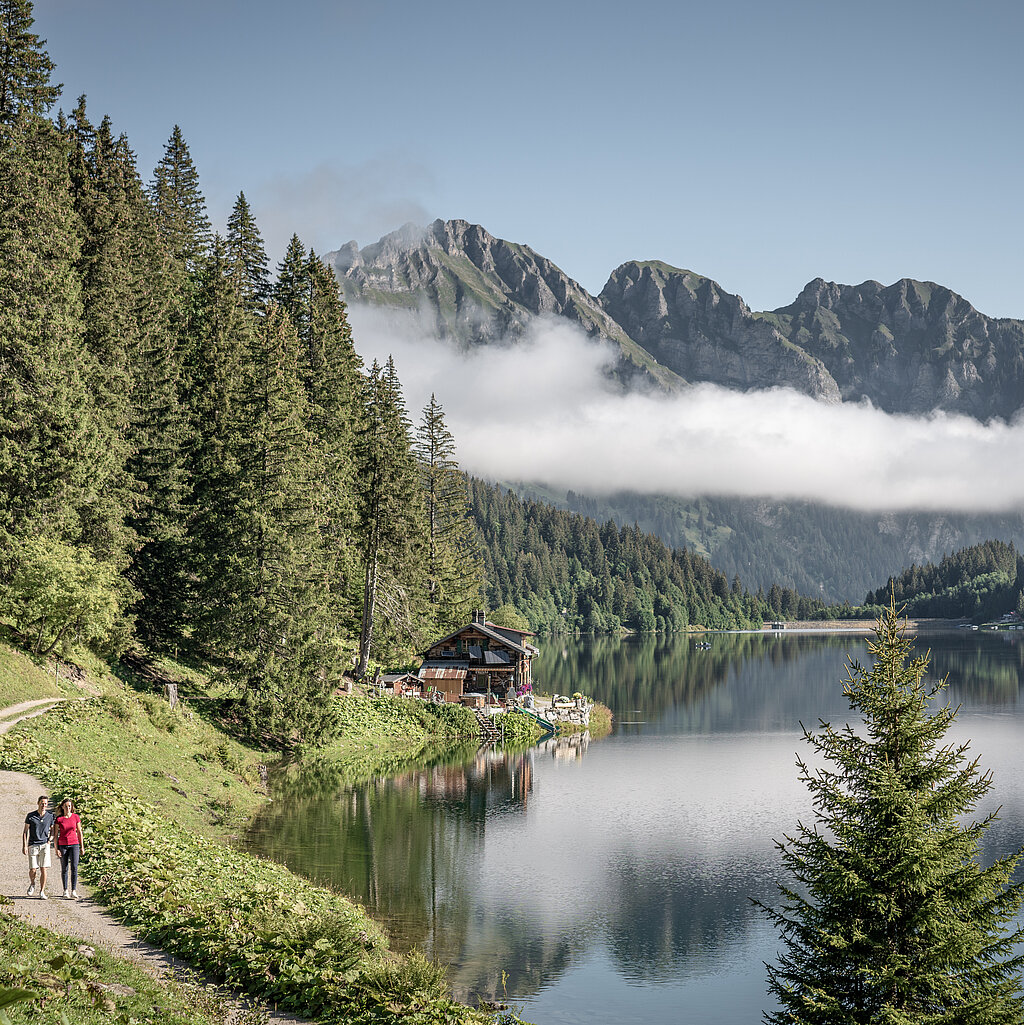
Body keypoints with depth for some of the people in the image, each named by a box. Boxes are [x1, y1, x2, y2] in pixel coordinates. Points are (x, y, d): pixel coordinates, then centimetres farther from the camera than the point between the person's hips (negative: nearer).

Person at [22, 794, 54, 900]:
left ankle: (42, 892, 0)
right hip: (33, 846, -1)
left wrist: (49, 840, 0)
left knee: (43, 869, -7)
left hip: (44, 845, 1)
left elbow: (52, 830, 17)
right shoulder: (30, 816, 0)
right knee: (33, 869, -3)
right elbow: (25, 831, 3)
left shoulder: (50, 816, 5)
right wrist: (24, 846, -5)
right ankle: (32, 884, 28)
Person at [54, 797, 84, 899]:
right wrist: (56, 849, -6)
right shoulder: (59, 819, -2)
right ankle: (66, 891, 12)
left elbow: (79, 832, 7)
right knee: (64, 869, 3)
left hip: (74, 844, 0)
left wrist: (82, 847, 6)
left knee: (74, 867, -11)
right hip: (63, 845, 0)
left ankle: (74, 891, -9)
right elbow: (56, 834, 0)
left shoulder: (76, 817, 2)